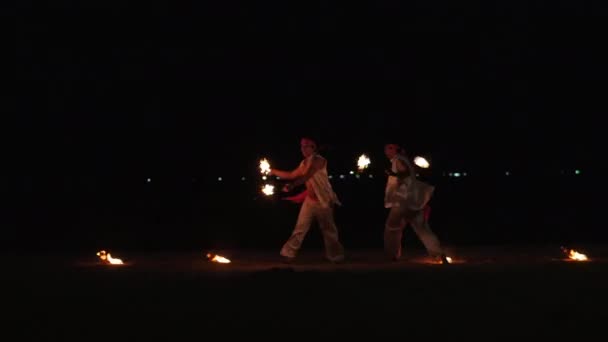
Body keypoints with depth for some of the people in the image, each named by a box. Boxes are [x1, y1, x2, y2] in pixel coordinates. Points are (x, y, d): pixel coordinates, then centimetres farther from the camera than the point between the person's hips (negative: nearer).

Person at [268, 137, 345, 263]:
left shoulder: (319, 161, -15)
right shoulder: (304, 163, 8)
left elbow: (307, 176, -23)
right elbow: (291, 175, 16)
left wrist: (291, 186, -27)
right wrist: (275, 172, 7)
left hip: (323, 201, -6)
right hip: (309, 201, 6)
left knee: (329, 231, 4)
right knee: (300, 228, 2)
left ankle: (336, 256, 17)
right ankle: (289, 253, 4)